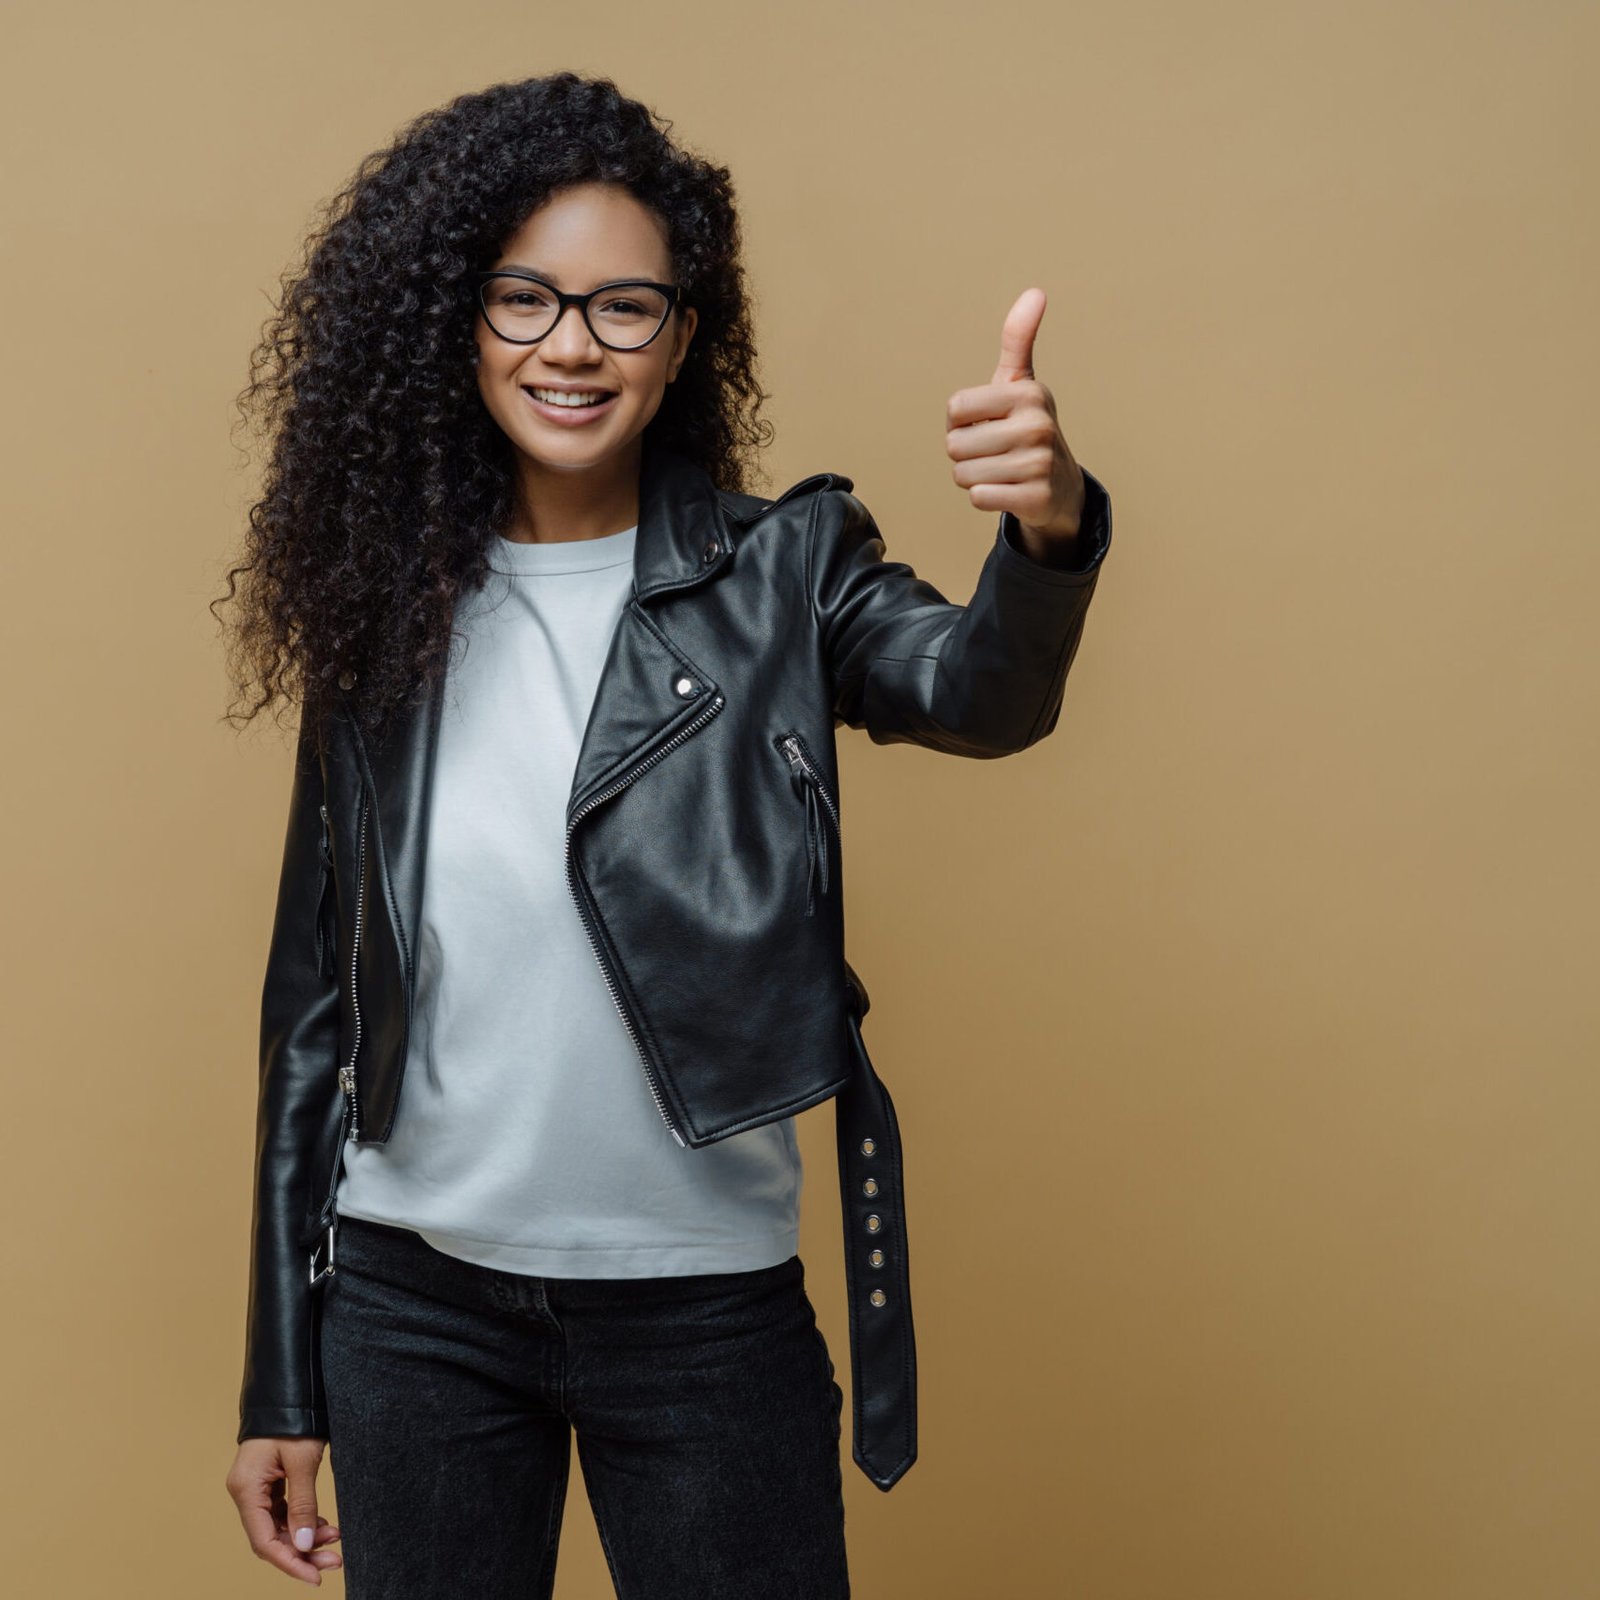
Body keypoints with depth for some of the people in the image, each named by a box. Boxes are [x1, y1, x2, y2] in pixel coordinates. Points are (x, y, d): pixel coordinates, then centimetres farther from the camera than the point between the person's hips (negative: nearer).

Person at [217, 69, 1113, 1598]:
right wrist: (280, 1381, 5)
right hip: (412, 1301, 2)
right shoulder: (386, 609, 0)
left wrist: (1047, 534, -48)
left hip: (702, 1300, -2)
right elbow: (315, 997, 4)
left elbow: (977, 692, -25)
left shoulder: (776, 573, -4)